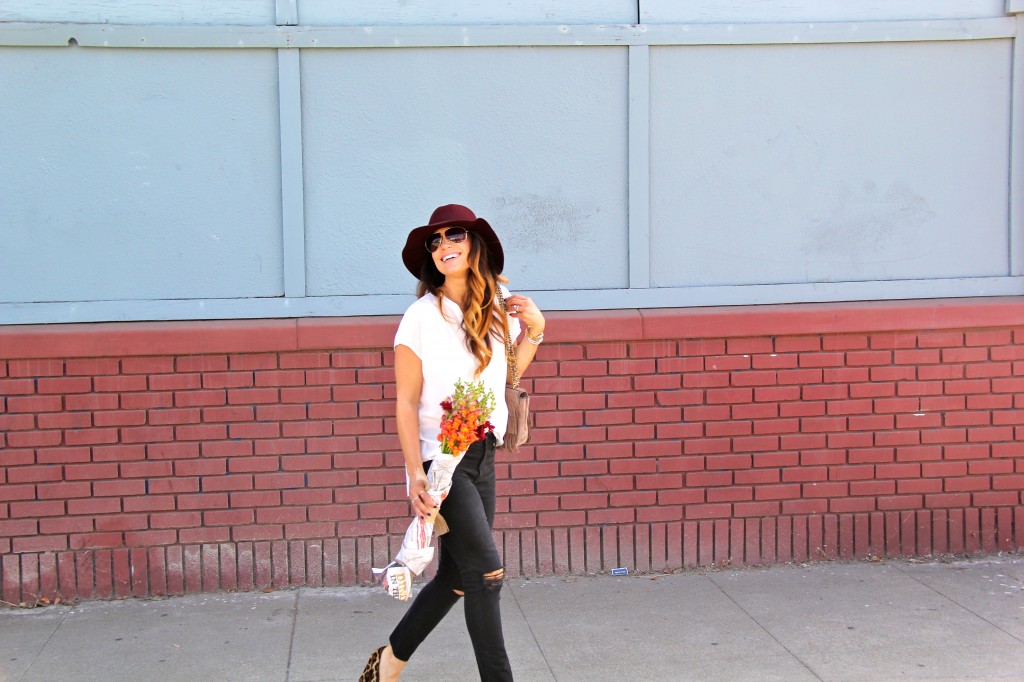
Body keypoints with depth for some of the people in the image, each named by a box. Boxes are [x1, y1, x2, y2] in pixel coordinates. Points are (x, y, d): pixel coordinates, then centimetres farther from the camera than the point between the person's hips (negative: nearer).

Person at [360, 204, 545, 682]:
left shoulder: (498, 310, 6)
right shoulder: (422, 316, -9)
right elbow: (406, 403, -9)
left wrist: (534, 330, 5)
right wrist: (416, 476, -18)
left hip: (482, 457, 6)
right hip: (440, 458, -6)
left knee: (455, 577, 13)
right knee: (486, 571, -10)